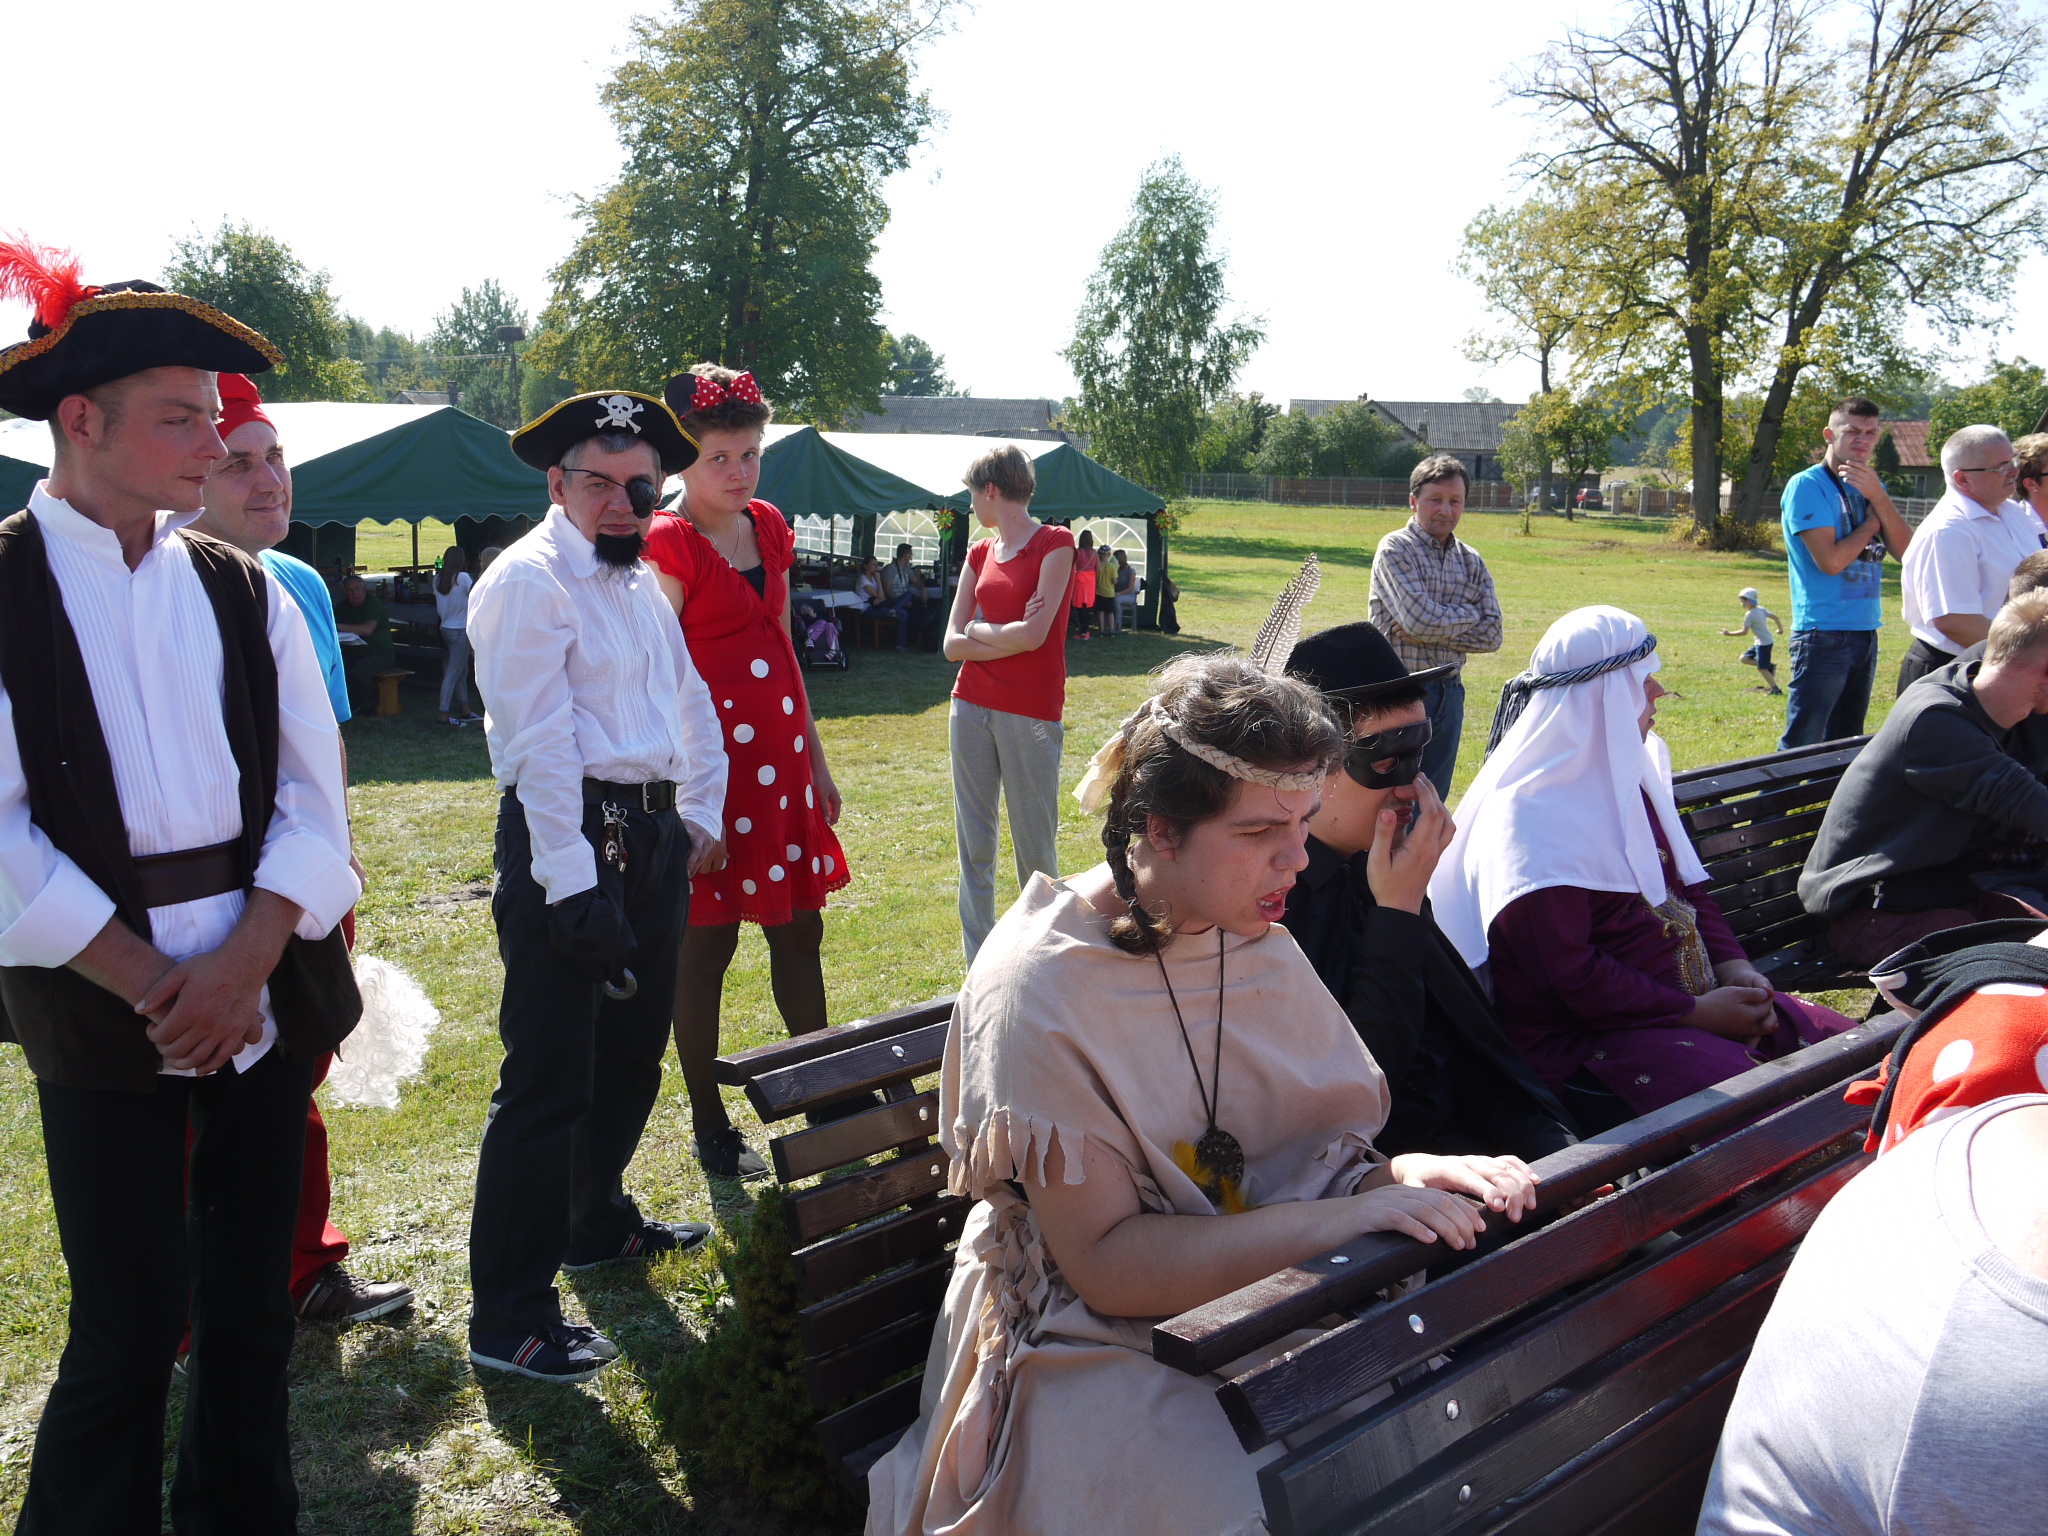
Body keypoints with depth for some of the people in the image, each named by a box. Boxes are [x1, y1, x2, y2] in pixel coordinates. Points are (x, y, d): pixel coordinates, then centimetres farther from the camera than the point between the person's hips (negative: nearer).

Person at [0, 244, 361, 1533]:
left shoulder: (245, 591, 7)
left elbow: (314, 794, 3)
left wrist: (247, 962, -9)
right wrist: (151, 984, -12)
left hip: (268, 983, 4)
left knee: (253, 1294, 14)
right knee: (132, 1324, 0)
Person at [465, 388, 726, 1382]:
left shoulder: (641, 581, 17)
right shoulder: (528, 581, -10)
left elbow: (688, 699, 23)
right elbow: (537, 744, -17)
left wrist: (700, 814, 14)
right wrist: (572, 888, -21)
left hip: (654, 839, 9)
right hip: (569, 841, -9)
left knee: (634, 1049, 21)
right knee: (547, 1079, -6)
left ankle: (598, 1221, 41)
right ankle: (507, 1318, 3)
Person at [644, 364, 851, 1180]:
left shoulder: (769, 528, 12)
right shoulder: (670, 544, -10)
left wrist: (816, 760, 19)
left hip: (781, 755, 7)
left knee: (799, 929, 13)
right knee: (709, 942, 3)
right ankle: (711, 1131, 17)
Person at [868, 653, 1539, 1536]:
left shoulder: (1253, 940, 2)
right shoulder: (1040, 989, -18)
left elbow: (1317, 1152, 6)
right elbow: (1102, 1263, -19)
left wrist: (1406, 1176, -16)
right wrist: (1346, 1217, -25)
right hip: (1100, 1344, -6)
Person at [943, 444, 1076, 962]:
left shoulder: (1055, 544, -5)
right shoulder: (980, 554, 12)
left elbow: (1034, 635, -15)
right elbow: (953, 645, 5)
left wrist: (977, 629, -1)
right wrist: (1009, 636, -8)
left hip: (1032, 714, -6)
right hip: (971, 707, 6)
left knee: (1035, 849, 1)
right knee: (974, 845, 8)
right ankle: (980, 967, 18)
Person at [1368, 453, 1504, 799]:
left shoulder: (1472, 562, 10)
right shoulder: (1395, 549, -7)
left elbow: (1491, 634, 0)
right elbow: (1420, 619, -20)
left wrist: (1428, 633, -11)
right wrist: (1468, 614, -3)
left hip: (1449, 695, 5)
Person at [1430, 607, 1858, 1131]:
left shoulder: (1629, 779, 14)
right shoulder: (1529, 818, -16)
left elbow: (1687, 888, 20)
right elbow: (1568, 976, -20)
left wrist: (1734, 968, 1)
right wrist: (1695, 1012, -17)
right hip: (1582, 1040, -9)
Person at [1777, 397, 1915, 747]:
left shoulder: (1872, 487, 14)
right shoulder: (1807, 485, -8)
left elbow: (1907, 551, 2)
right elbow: (1831, 560, -18)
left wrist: (1878, 497, -9)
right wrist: (1872, 522, -3)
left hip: (1866, 631, 8)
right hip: (1824, 635, -7)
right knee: (1801, 746, -7)